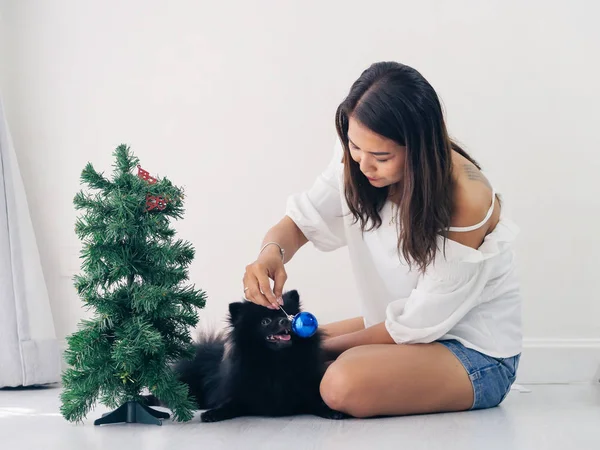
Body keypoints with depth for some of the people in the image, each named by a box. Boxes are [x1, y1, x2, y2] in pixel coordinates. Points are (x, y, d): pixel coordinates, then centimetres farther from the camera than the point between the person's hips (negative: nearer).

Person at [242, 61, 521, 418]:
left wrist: (324, 346, -14)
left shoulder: (466, 199, -29)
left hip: (475, 351, -6)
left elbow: (419, 324, -22)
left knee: (346, 383, -33)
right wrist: (271, 253, -29)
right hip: (404, 325, 7)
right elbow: (301, 221, -4)